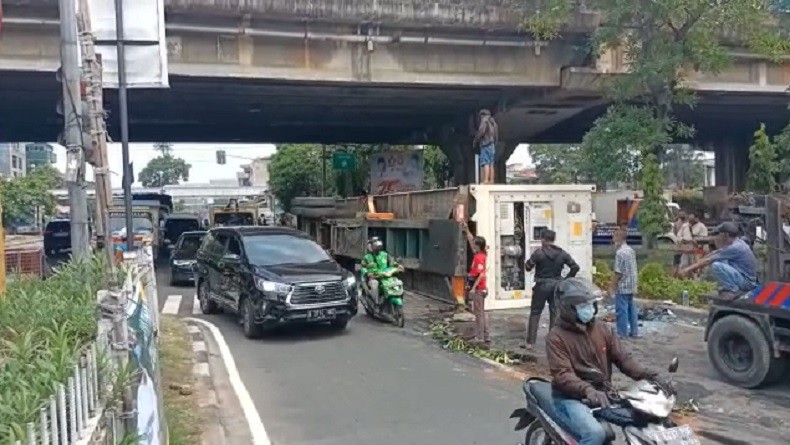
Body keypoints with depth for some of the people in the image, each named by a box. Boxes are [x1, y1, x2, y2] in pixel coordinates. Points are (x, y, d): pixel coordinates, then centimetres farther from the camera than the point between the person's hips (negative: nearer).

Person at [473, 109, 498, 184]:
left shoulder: (485, 120, -2)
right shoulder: (493, 122, 22)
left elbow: (481, 131, -16)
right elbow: (496, 136, 20)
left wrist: (475, 141, -5)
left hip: (486, 145, -8)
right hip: (492, 145, 8)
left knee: (485, 164, -14)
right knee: (491, 164, 6)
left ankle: (486, 180, -22)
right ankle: (491, 181, 3)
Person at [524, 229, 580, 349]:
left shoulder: (539, 252, -12)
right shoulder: (562, 253, 2)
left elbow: (527, 267, -7)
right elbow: (575, 267, 2)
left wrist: (532, 259, 11)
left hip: (542, 285, -3)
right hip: (557, 285, 4)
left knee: (535, 313, 4)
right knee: (555, 313, 10)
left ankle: (530, 342, 2)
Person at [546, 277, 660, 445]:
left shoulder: (602, 329, 10)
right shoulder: (556, 336, -11)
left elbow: (621, 356, 6)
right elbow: (561, 375, -21)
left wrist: (642, 374, -14)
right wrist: (587, 390, -38)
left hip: (602, 394, 6)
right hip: (571, 398, -6)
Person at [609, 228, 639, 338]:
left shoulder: (620, 252, -18)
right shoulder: (631, 250, 10)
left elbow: (618, 272, -19)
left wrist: (612, 286, -12)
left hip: (622, 287, -9)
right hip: (632, 286, 9)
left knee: (621, 311, -2)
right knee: (631, 309, 13)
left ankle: (622, 333, 3)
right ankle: (634, 332, 18)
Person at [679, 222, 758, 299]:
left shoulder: (735, 247, -22)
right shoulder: (737, 242, 7)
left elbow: (709, 260, -17)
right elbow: (713, 255, 12)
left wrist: (690, 268, -9)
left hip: (747, 282, -10)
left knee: (716, 265, -26)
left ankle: (733, 290, -13)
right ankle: (726, 287, 13)